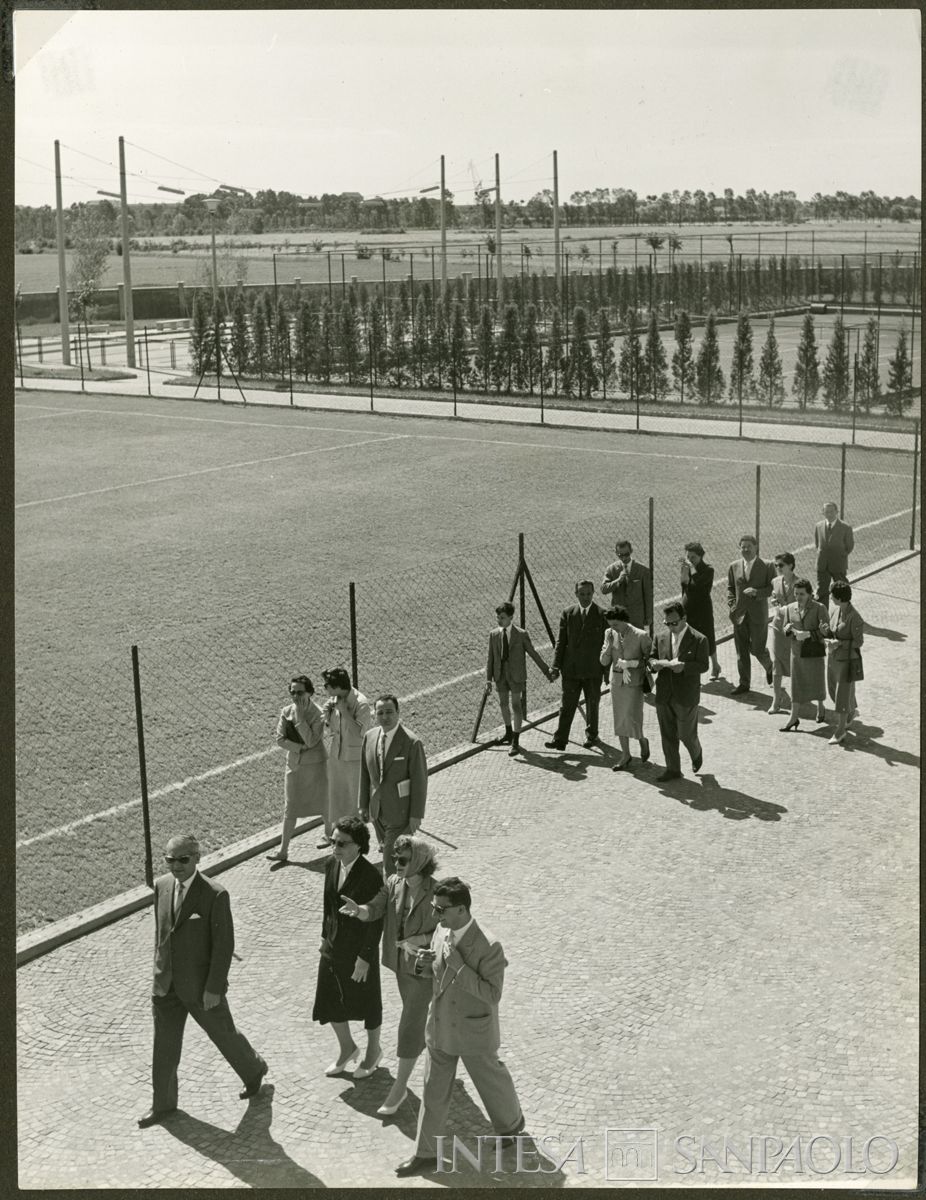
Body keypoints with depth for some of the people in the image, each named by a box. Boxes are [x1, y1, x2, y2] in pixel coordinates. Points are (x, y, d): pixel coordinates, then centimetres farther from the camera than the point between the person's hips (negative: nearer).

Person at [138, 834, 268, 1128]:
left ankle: (253, 1070, 42)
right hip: (166, 984, 5)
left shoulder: (215, 895, -21)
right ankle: (163, 1104, 27)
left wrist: (214, 988, -17)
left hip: (201, 986, -4)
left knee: (223, 1035, 14)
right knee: (164, 1045, 11)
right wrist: (160, 969, 15)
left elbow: (224, 945, -18)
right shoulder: (161, 886, -2)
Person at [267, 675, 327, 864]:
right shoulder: (287, 712, -2)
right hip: (294, 763, 4)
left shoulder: (318, 714, -15)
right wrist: (300, 747, -16)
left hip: (315, 764, -4)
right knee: (290, 808, 5)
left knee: (323, 803, 9)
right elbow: (280, 739, -4)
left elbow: (311, 741, -23)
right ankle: (283, 850, 8)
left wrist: (300, 717, -25)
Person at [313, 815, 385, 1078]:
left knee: (367, 1003, 15)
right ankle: (347, 1048, 39)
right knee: (329, 1002, 15)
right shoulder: (332, 866, -5)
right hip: (333, 947, 6)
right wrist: (325, 936, 11)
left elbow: (376, 922, -20)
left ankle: (373, 1051, 40)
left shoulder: (370, 876, -24)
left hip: (360, 950, -6)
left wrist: (364, 958, -18)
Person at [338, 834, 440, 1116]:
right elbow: (374, 910, -17)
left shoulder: (436, 893, -24)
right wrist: (357, 909, -40)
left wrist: (421, 940, -35)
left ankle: (399, 1089, 8)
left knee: (409, 1027, -3)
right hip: (401, 964, 6)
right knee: (418, 1016, 25)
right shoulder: (393, 883, -7)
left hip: (424, 968, -6)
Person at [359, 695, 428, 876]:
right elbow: (364, 773, 10)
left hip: (400, 812, -6)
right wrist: (364, 805, 10)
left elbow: (420, 780, -12)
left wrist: (416, 815, -12)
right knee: (387, 850, 17)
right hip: (378, 811, 6)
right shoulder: (369, 736, 2)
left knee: (392, 860, -9)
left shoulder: (411, 742, -16)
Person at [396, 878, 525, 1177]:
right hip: (440, 1028, 6)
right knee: (433, 1092, 13)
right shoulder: (441, 931, -6)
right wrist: (429, 959, -13)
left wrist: (456, 964, -33)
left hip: (473, 1034, -6)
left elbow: (492, 995, -28)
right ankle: (426, 1153, 25)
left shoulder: (489, 947, -28)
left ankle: (511, 1123, 47)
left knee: (490, 1081, 19)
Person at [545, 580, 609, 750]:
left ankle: (591, 735, 30)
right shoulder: (568, 613, 2)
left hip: (593, 669, -1)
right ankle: (560, 739, 0)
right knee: (567, 705, 0)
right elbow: (561, 641, 3)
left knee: (592, 704, 13)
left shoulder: (602, 615, -4)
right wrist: (556, 665, -2)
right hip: (571, 668, 1)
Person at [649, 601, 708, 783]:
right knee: (667, 734, 8)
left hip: (686, 696, -4)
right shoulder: (661, 637, 6)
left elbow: (703, 666, -11)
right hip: (664, 695, 4)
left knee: (686, 734, 3)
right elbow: (652, 657, 13)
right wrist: (655, 663, -11)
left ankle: (696, 753, 35)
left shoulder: (699, 640, -8)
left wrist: (684, 667, -27)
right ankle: (673, 769, 20)